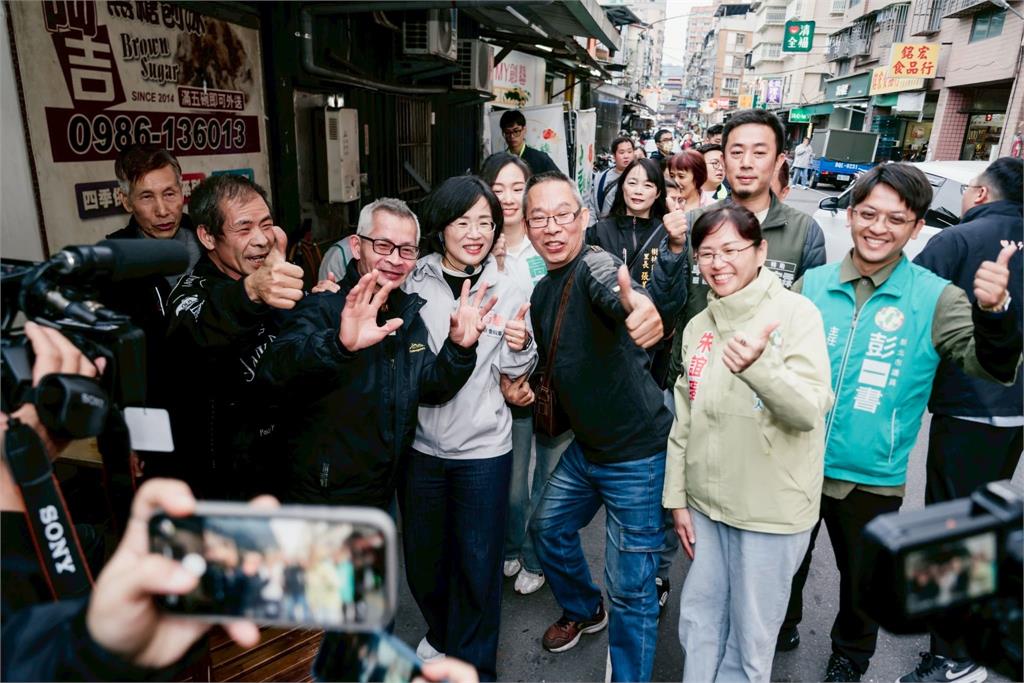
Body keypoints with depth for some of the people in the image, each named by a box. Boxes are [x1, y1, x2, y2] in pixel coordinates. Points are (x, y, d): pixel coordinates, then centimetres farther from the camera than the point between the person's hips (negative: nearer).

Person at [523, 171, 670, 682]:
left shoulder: (594, 264, -20)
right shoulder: (542, 292, 6)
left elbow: (614, 289, -46)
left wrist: (636, 305, -69)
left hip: (636, 453, -9)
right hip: (586, 447, 9)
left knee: (630, 588, 2)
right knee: (548, 526, 25)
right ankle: (584, 610, 53)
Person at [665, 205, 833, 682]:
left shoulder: (796, 313, -12)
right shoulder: (698, 325, 5)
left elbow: (810, 411, -22)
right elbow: (684, 420, 9)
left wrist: (758, 366, -40)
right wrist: (677, 498, 8)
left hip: (771, 510, -4)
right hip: (705, 502, 5)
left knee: (751, 635, 11)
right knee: (698, 621, 17)